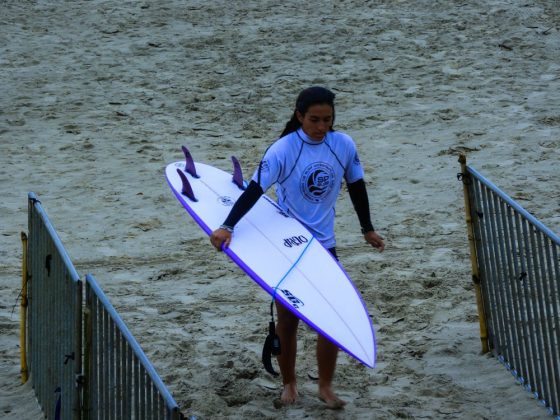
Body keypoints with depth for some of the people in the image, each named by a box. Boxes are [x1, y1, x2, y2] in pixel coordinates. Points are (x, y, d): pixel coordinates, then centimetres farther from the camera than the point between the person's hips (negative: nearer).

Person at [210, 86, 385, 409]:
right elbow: (254, 190, -23)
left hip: (324, 244, 3)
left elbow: (357, 187, 7)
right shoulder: (283, 150, -17)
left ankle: (326, 387, 21)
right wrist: (227, 227, -34)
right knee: (288, 322, 9)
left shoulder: (344, 145, -6)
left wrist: (368, 230, 16)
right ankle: (289, 383, 29)